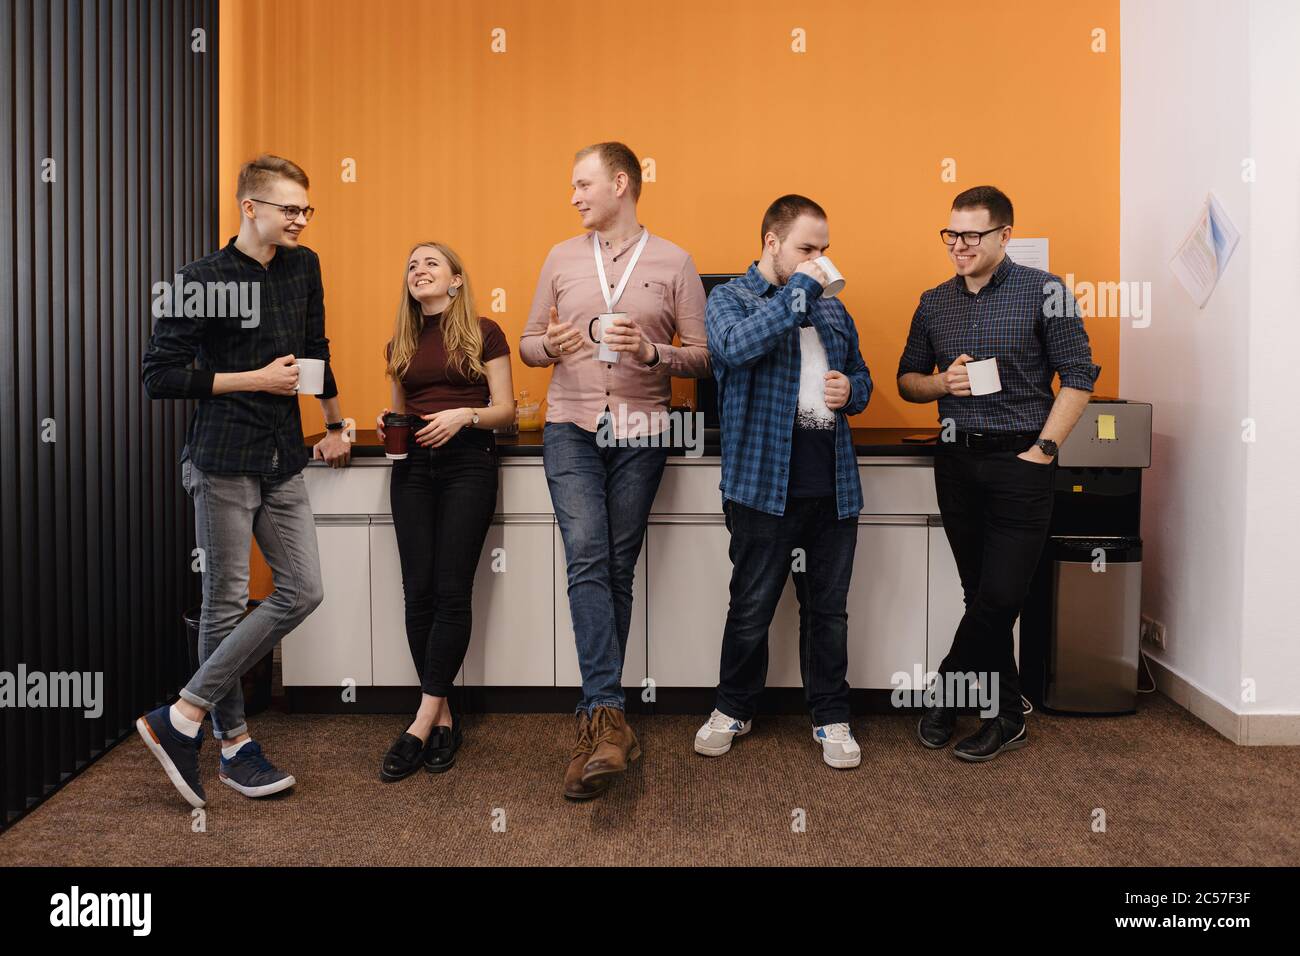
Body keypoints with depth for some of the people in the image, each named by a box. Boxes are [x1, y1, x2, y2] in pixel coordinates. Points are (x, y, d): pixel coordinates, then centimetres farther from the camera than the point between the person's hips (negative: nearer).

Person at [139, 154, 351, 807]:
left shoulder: (303, 267, 10)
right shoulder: (204, 279, -7)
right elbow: (159, 376, -9)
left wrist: (334, 422, 27)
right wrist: (254, 379, -11)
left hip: (283, 461, 6)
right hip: (223, 462, -6)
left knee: (301, 592, 0)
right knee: (227, 602, 1)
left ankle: (184, 716, 9)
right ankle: (233, 742, 14)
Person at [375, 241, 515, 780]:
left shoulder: (484, 334, 4)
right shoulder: (401, 344, 17)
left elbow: (506, 409, 0)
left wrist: (464, 415, -17)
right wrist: (387, 424, 1)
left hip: (468, 465, -4)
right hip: (413, 468, 4)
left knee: (451, 591, -10)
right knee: (418, 592, -2)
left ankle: (423, 722, -7)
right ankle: (444, 717, 7)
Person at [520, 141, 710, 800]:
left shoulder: (673, 263, 6)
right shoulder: (561, 258, 12)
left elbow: (702, 356, 3)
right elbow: (527, 342, 16)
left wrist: (651, 352, -15)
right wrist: (551, 347, -7)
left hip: (640, 433, -1)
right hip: (571, 426, 1)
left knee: (617, 570, 3)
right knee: (587, 560, -15)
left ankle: (596, 717, 14)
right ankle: (608, 720, -18)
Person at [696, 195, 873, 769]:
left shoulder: (833, 309, 17)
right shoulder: (730, 298, 1)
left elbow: (861, 378, 26)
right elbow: (737, 345, -22)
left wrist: (850, 391, 1)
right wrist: (801, 287, -16)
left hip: (833, 485, 5)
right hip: (765, 483, -4)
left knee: (829, 609, 11)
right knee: (751, 609, 6)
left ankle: (830, 718, 25)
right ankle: (733, 709, 27)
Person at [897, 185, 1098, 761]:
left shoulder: (1044, 292, -3)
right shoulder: (934, 303, 10)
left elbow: (1079, 376, -4)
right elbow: (907, 380, 17)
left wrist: (1043, 449, -11)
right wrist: (941, 383, -5)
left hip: (1020, 461, -4)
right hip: (956, 460, 4)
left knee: (1000, 596, -7)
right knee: (982, 595, 10)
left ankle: (945, 692, 14)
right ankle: (1007, 718, 22)